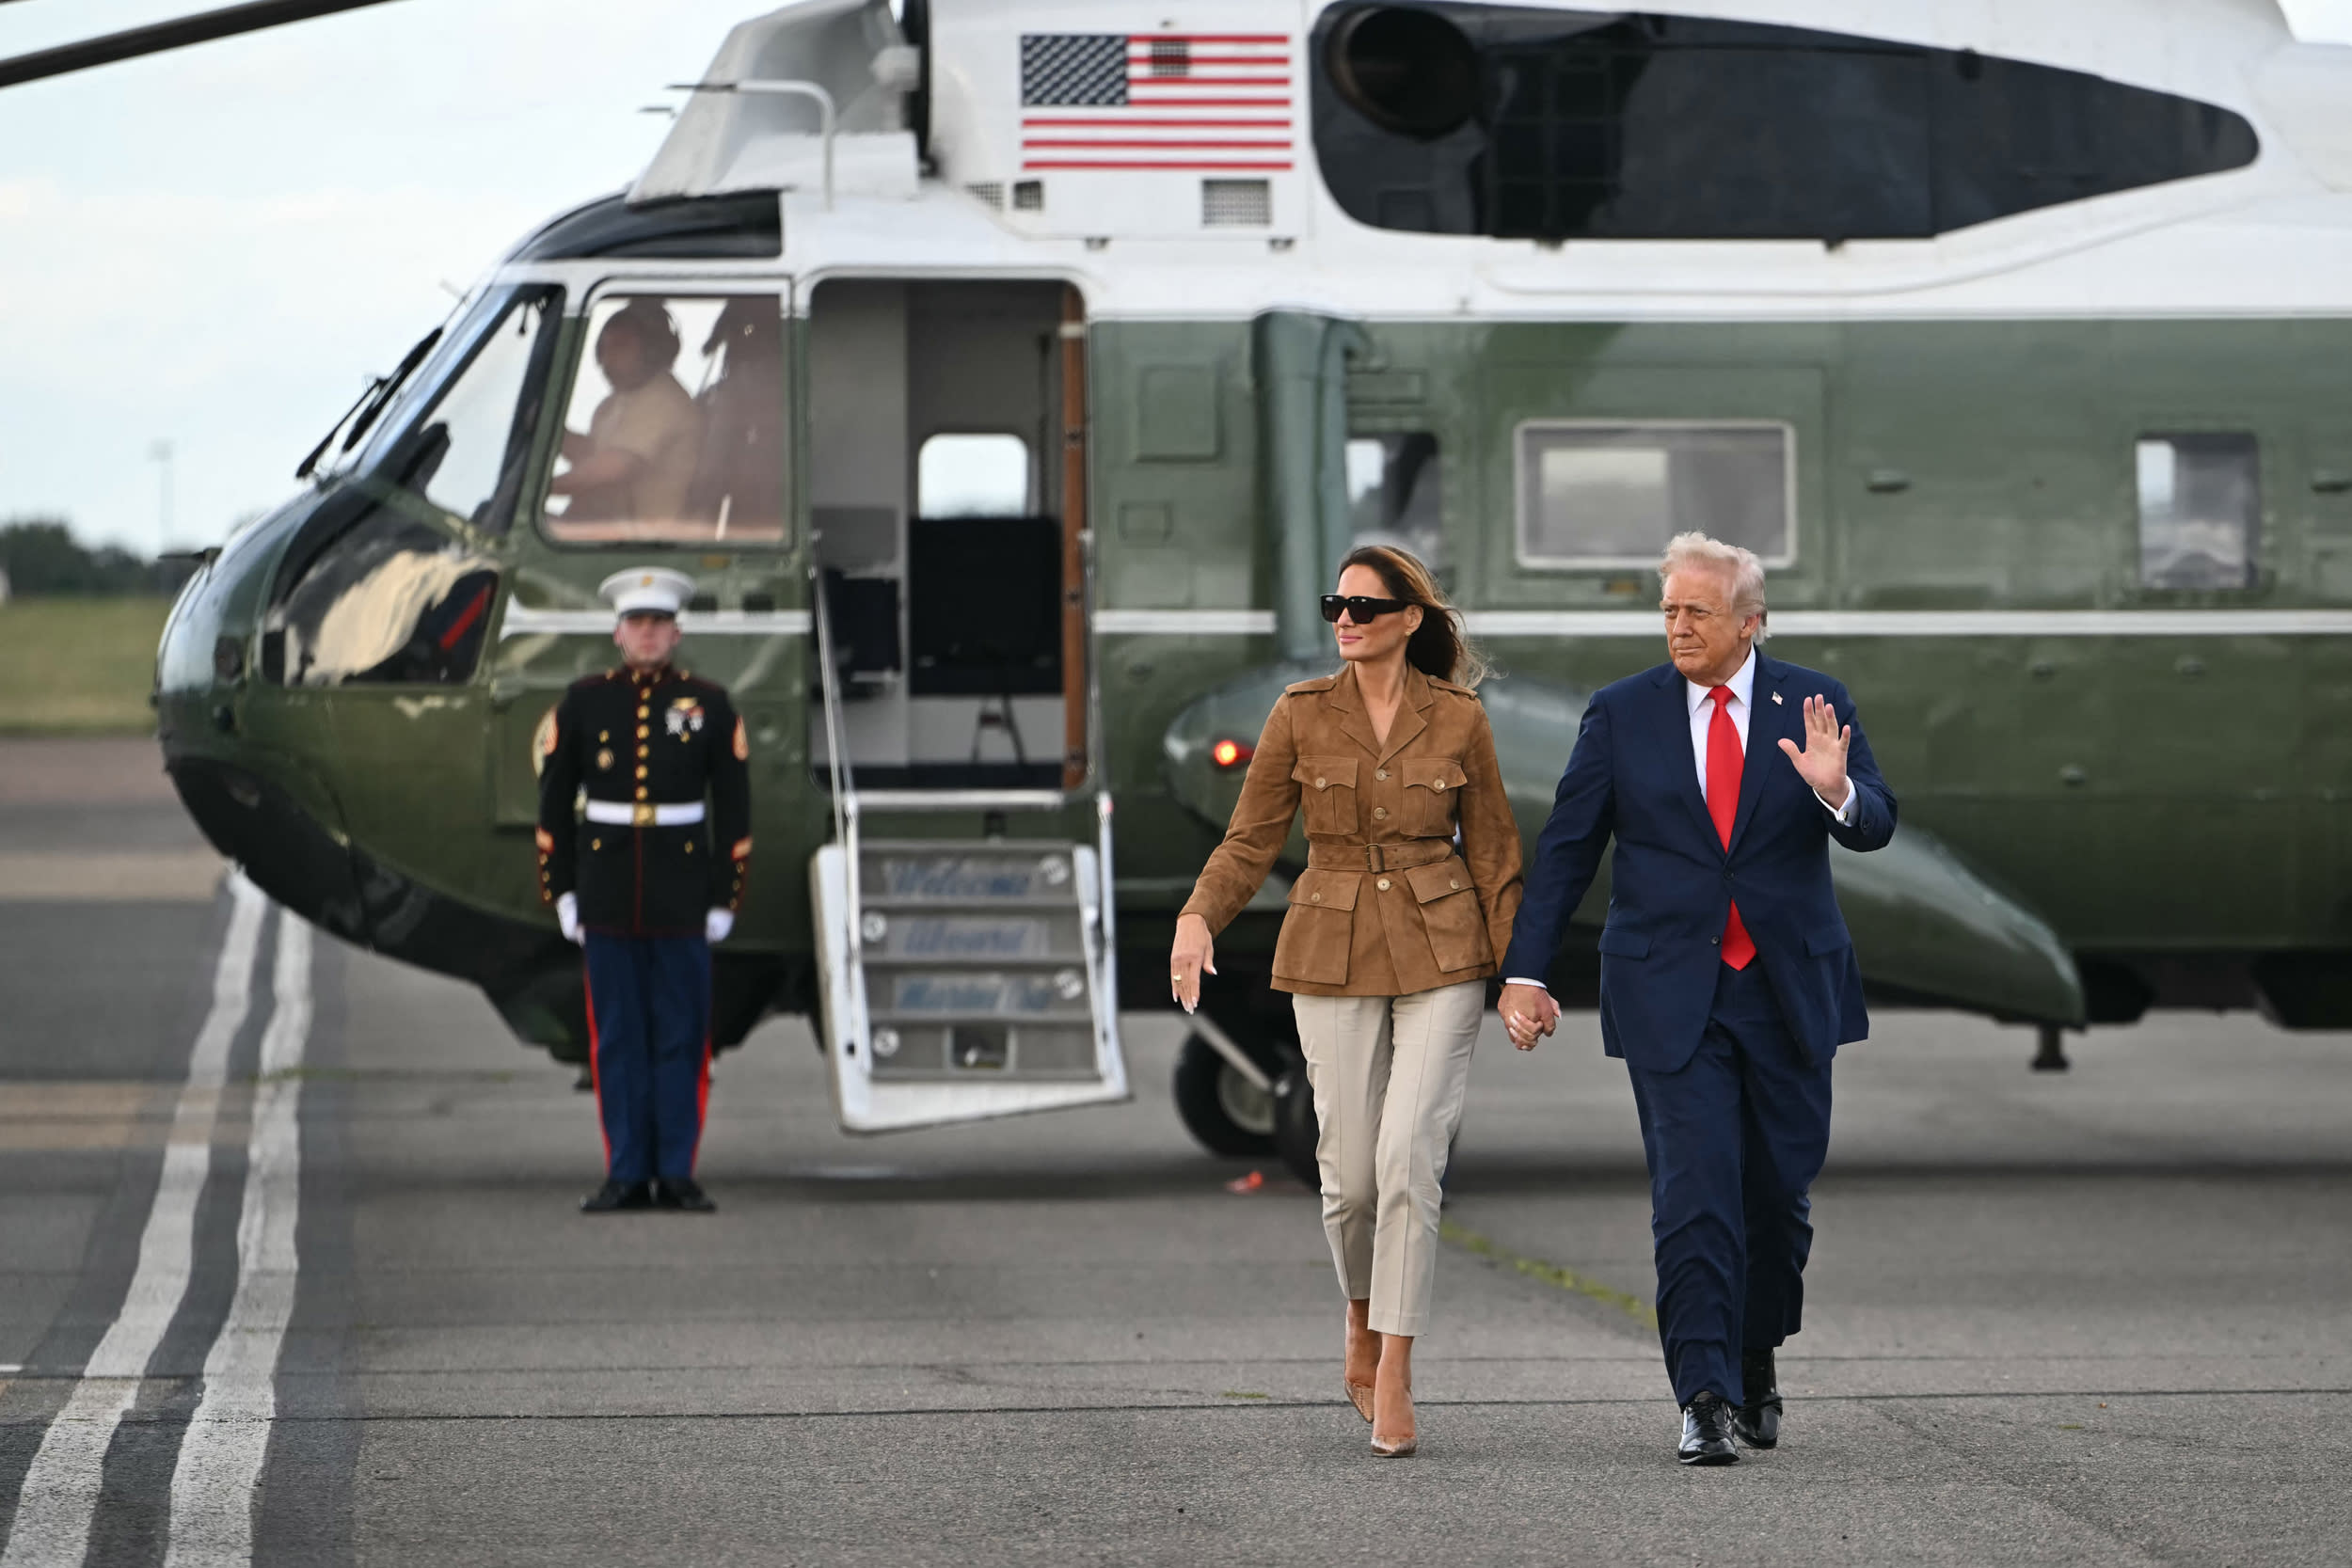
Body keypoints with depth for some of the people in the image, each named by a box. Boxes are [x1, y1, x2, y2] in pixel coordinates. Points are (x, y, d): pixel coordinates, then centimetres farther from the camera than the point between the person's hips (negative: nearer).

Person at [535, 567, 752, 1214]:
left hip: (682, 890, 0)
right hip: (606, 888, 1)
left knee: (681, 1036, 0)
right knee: (617, 1038, 2)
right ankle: (626, 1175, 6)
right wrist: (560, 892, 1)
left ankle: (676, 1173, 5)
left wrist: (724, 897, -1)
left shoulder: (709, 705, 3)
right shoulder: (583, 702, 4)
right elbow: (554, 802, 6)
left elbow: (733, 809, 4)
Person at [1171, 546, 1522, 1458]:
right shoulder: (1302, 716, 1)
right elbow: (1250, 840, 2)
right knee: (1350, 1169, 1)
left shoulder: (1457, 721, 0)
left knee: (1409, 1157, -14)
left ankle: (1393, 1383, -10)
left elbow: (1492, 854, 7)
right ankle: (1363, 1328, 31)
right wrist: (1199, 918, -16)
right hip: (1333, 956, 1)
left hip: (1438, 956, -1)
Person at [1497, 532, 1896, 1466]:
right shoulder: (1623, 714, 2)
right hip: (1670, 994, -1)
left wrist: (1836, 790, -27)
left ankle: (1756, 1368, 28)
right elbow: (1565, 850, 4)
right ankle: (1705, 1399, -14)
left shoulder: (1814, 706, 3)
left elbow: (1876, 828, -4)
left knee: (1779, 1195, 8)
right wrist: (1526, 971, -1)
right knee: (1695, 1194, -11)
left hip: (1790, 991, 1)